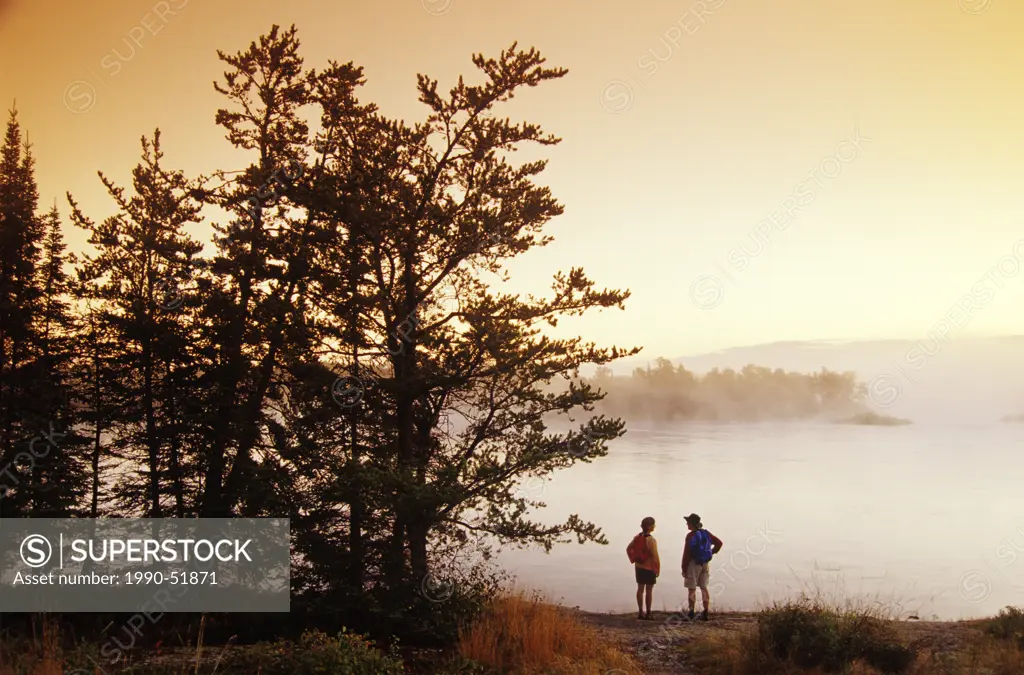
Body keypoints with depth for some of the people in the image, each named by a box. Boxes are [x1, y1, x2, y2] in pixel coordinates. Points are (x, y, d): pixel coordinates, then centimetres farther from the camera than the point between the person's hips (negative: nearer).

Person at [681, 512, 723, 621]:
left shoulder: (690, 535, -14)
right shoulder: (706, 533, 5)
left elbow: (687, 554, -15)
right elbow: (719, 543, 8)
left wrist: (684, 569, -10)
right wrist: (712, 552, 13)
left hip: (693, 563, -7)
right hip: (705, 563, 7)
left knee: (692, 589, 0)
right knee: (704, 587, 12)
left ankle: (691, 613, 2)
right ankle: (705, 613, 12)